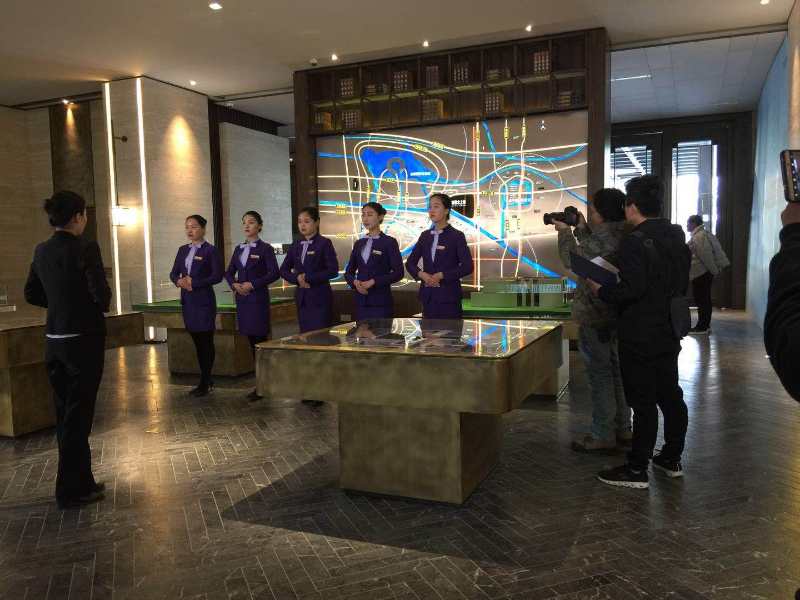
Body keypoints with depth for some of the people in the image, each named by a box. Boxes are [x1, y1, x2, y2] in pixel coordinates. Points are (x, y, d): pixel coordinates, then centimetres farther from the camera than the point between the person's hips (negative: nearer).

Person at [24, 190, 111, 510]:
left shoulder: (42, 251, 5)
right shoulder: (86, 249, -16)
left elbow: (32, 294, 12)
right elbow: (101, 294, -21)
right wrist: (101, 306, 0)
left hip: (54, 340, 7)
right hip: (84, 340, -7)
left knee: (65, 413, 16)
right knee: (78, 415, 3)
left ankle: (80, 481, 29)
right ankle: (71, 490, 12)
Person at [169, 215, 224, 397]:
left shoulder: (210, 251, -5)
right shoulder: (182, 250, 14)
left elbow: (217, 276, -12)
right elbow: (173, 273, 14)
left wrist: (194, 283, -15)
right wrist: (179, 281, -8)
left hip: (204, 301, -6)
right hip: (187, 300, 6)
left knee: (206, 341, -1)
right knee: (197, 341, 10)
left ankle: (204, 383, 5)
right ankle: (207, 380, 20)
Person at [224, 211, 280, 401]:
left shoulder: (265, 249, -4)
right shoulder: (239, 248, 14)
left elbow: (274, 273, -12)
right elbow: (229, 272, 16)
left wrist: (253, 284, -16)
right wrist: (234, 284, -4)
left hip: (258, 298, -6)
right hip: (242, 298, 6)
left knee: (260, 339, -6)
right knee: (251, 340, 9)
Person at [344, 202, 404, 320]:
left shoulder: (389, 242, -3)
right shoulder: (359, 243, 12)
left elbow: (398, 273, -8)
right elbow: (348, 272, 14)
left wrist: (374, 281, -16)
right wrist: (355, 282, -8)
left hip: (381, 301, -5)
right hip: (361, 300, 5)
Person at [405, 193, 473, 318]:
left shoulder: (457, 236, -4)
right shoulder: (425, 235, 11)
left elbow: (467, 266, -11)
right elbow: (410, 262, 13)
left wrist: (441, 275, -16)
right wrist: (421, 274, -8)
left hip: (448, 296, -5)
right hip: (428, 295, 5)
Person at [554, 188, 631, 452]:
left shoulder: (603, 237, -21)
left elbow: (572, 259, -11)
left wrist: (564, 231, 2)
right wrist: (581, 229, 14)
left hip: (596, 316, -9)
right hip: (620, 314, 9)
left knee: (599, 374, -1)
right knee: (618, 370, 16)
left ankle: (603, 436, 8)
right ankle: (623, 429, 27)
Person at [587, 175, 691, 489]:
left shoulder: (634, 242, -19)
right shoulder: (677, 238, 9)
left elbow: (631, 289, -25)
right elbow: (682, 284, 16)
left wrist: (601, 290, -10)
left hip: (640, 337, -8)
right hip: (669, 332, 8)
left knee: (643, 402, -3)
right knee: (670, 395, 16)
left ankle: (637, 470, 7)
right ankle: (672, 458, 29)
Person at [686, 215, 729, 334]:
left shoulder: (698, 237, -17)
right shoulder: (705, 234, 16)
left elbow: (706, 256, -21)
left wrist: (714, 270, -15)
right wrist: (715, 269, 19)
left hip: (700, 273, -11)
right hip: (706, 272, 11)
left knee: (701, 299, -6)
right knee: (705, 299, 14)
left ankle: (702, 327, -3)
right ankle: (705, 325, 21)